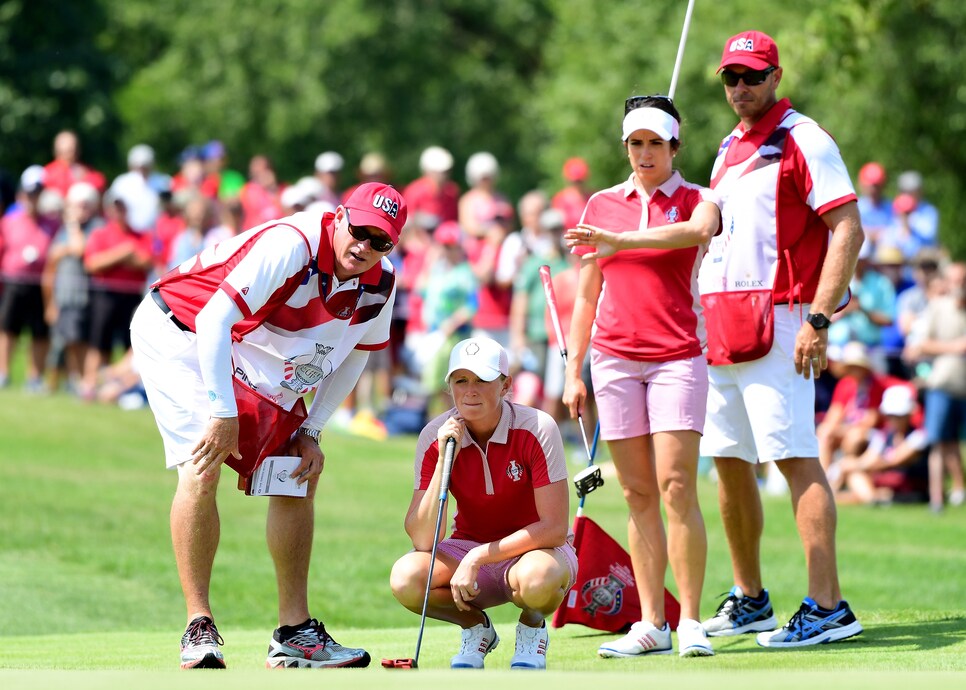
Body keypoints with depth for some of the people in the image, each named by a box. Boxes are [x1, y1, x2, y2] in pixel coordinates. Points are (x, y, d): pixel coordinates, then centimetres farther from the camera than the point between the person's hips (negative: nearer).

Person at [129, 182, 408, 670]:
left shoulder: (379, 286, -9)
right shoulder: (290, 246, -33)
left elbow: (352, 355, 7)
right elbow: (214, 321, -34)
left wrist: (310, 431, -1)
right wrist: (223, 414, -35)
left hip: (251, 363, 8)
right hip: (178, 333, -8)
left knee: (299, 476, 5)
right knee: (203, 469, -23)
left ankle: (295, 633, 11)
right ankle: (198, 629, -18)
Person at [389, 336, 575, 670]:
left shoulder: (537, 430, -20)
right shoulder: (434, 437, -12)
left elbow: (555, 528, -21)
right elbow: (422, 539, -19)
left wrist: (479, 558, -28)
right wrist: (444, 460, -28)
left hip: (536, 548, -2)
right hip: (468, 550, 3)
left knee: (537, 578, -40)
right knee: (405, 578, -29)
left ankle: (532, 628, -1)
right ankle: (476, 627, 4)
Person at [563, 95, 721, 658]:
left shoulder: (698, 200, 4)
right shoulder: (602, 205, 13)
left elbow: (697, 232, -22)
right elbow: (587, 295, 17)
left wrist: (620, 242, -33)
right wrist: (574, 370, 12)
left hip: (678, 357, -3)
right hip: (614, 356, 3)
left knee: (677, 488, -12)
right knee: (639, 494, 1)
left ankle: (691, 622, -9)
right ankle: (651, 625, 0)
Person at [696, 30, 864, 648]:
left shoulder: (802, 139, -6)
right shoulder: (729, 149, 20)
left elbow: (848, 230, -14)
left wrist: (818, 319, -21)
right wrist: (702, 318, 15)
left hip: (778, 319, -9)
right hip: (720, 325, 9)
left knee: (795, 457, -13)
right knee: (729, 461, 10)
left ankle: (828, 607, -15)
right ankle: (749, 601, 20)